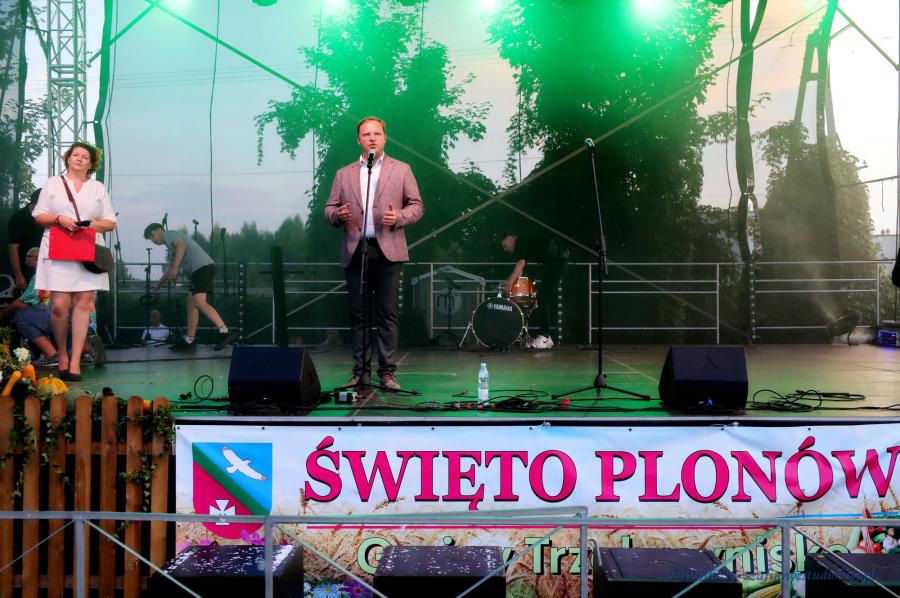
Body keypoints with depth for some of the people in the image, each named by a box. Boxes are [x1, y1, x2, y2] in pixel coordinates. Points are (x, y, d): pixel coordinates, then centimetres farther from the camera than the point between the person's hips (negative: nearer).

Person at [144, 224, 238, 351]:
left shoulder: (169, 234, 7)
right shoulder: (171, 243, 35)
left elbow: (181, 245, -15)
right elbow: (170, 270, 46)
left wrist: (175, 267, -20)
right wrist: (159, 283, 53)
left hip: (202, 266, -10)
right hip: (198, 270, 10)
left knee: (200, 302, -21)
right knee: (191, 304, 9)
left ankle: (225, 332, -29)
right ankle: (189, 341, 9)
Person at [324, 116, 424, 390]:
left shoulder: (401, 170, 10)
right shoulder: (344, 174, 15)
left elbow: (416, 206, 7)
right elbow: (329, 208, 13)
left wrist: (398, 217, -12)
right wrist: (338, 215, -10)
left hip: (388, 251, -2)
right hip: (355, 251, 2)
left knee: (388, 314, -3)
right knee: (358, 314, 3)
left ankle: (387, 372, 1)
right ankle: (360, 371, 9)